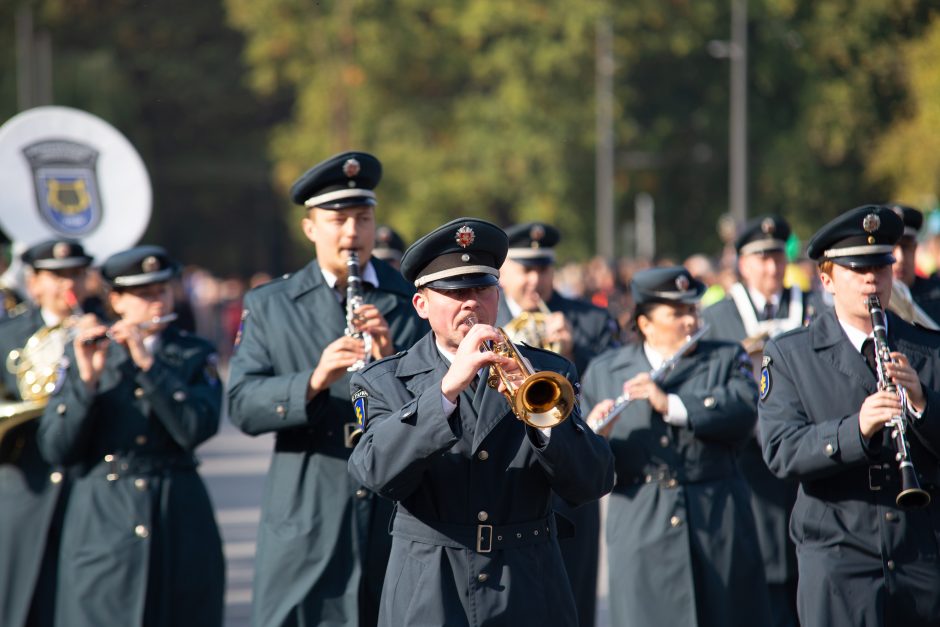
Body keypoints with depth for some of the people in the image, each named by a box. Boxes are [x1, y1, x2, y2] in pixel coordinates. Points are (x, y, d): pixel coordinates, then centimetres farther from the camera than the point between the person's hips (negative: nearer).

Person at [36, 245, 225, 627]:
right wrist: (86, 378, -16)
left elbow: (197, 429, -12)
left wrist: (147, 363, -17)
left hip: (179, 521, 1)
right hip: (102, 523, -1)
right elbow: (56, 450, -3)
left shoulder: (196, 356, 7)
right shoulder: (82, 354, 6)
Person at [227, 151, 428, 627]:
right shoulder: (268, 305, 8)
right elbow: (243, 405, -4)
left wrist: (392, 360, -17)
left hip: (402, 517, 1)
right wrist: (313, 381, -21)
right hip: (307, 525, -1)